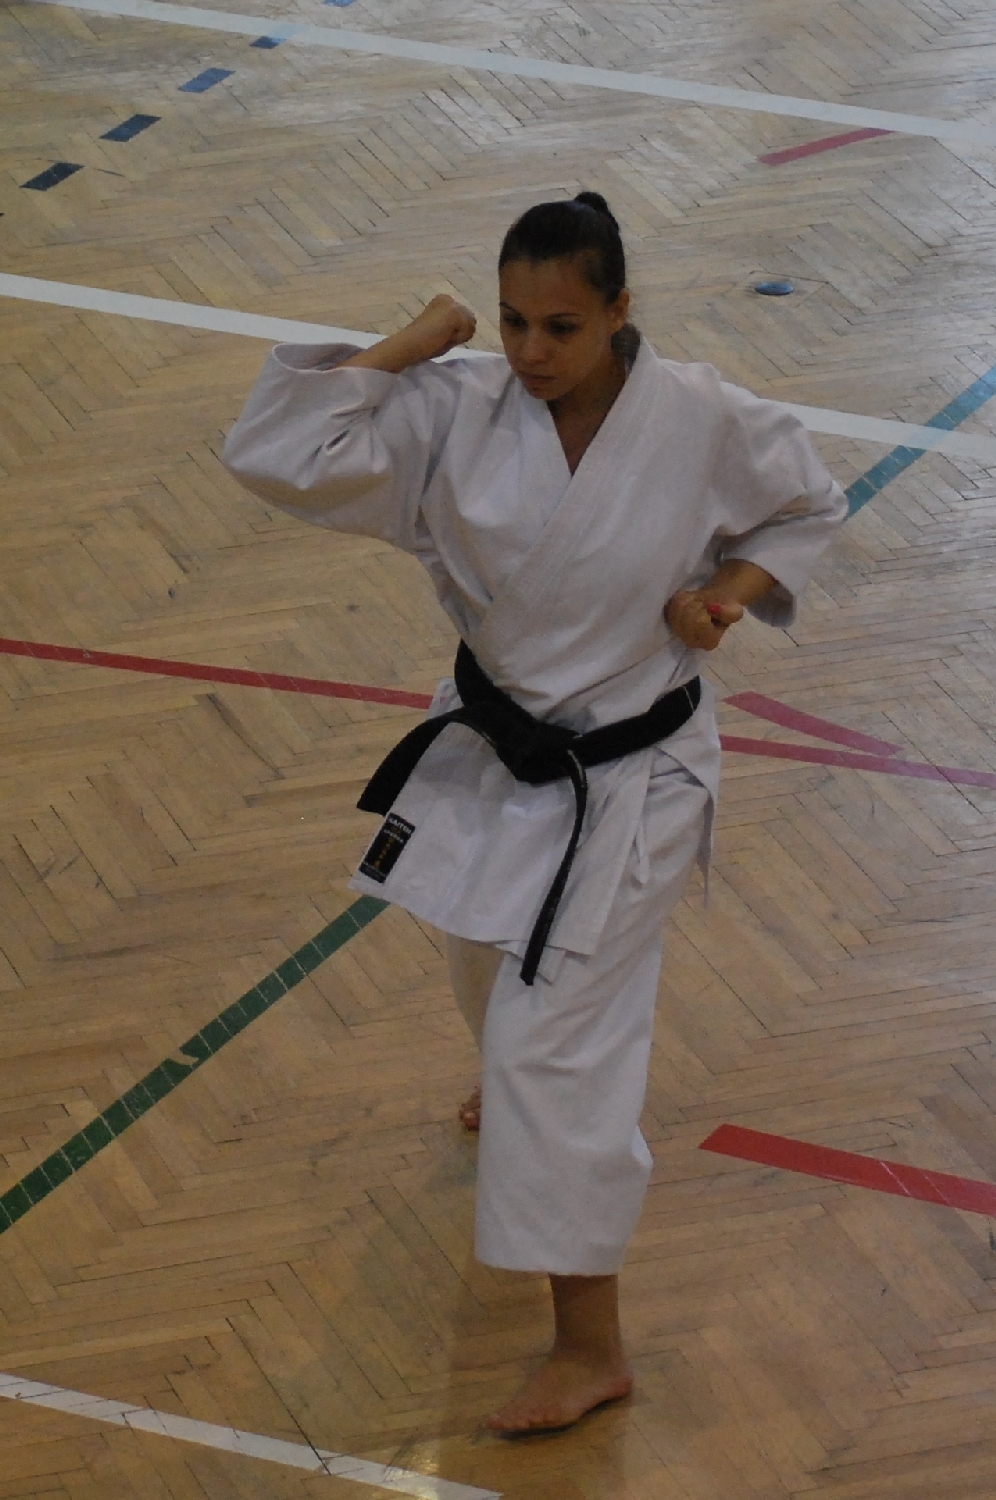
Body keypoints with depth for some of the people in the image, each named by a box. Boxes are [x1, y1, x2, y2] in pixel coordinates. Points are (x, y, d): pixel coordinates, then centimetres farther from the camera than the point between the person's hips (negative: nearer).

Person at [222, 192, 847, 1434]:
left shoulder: (705, 424, -20)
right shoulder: (455, 415, -16)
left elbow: (808, 508, 0)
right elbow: (277, 454, -25)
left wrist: (733, 588, -18)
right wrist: (407, 347, -23)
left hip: (627, 779, -5)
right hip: (493, 745, 5)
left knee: (552, 1045, -8)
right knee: (492, 964, 30)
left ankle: (590, 1347, 2)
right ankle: (528, 1093, 68)